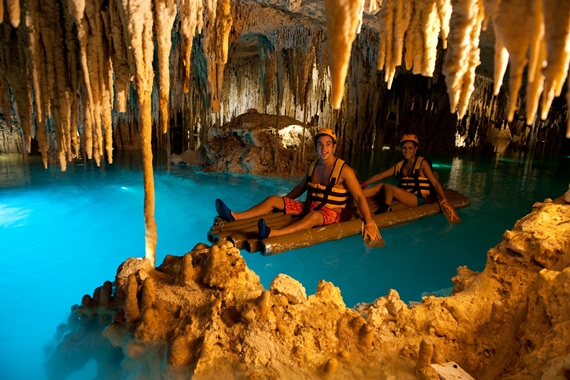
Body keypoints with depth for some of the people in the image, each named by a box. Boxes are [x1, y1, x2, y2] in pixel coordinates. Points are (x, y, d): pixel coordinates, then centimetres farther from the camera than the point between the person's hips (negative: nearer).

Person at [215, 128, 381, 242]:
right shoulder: (313, 166, 6)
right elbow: (300, 187, 19)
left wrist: (369, 223, -26)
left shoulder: (344, 170, -13)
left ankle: (273, 234, -60)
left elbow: (360, 197, -17)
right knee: (273, 199, -6)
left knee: (313, 216, -42)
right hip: (309, 208, 7)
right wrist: (283, 202, 19)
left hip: (330, 214, -6)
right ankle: (235, 216, -16)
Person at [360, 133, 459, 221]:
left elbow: (435, 183, -11)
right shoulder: (400, 165, 13)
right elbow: (380, 176, 11)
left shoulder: (422, 163, -3)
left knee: (387, 187, -25)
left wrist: (444, 201, -26)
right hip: (404, 198, 6)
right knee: (380, 186, -15)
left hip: (418, 200, -6)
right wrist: (363, 184, -1)